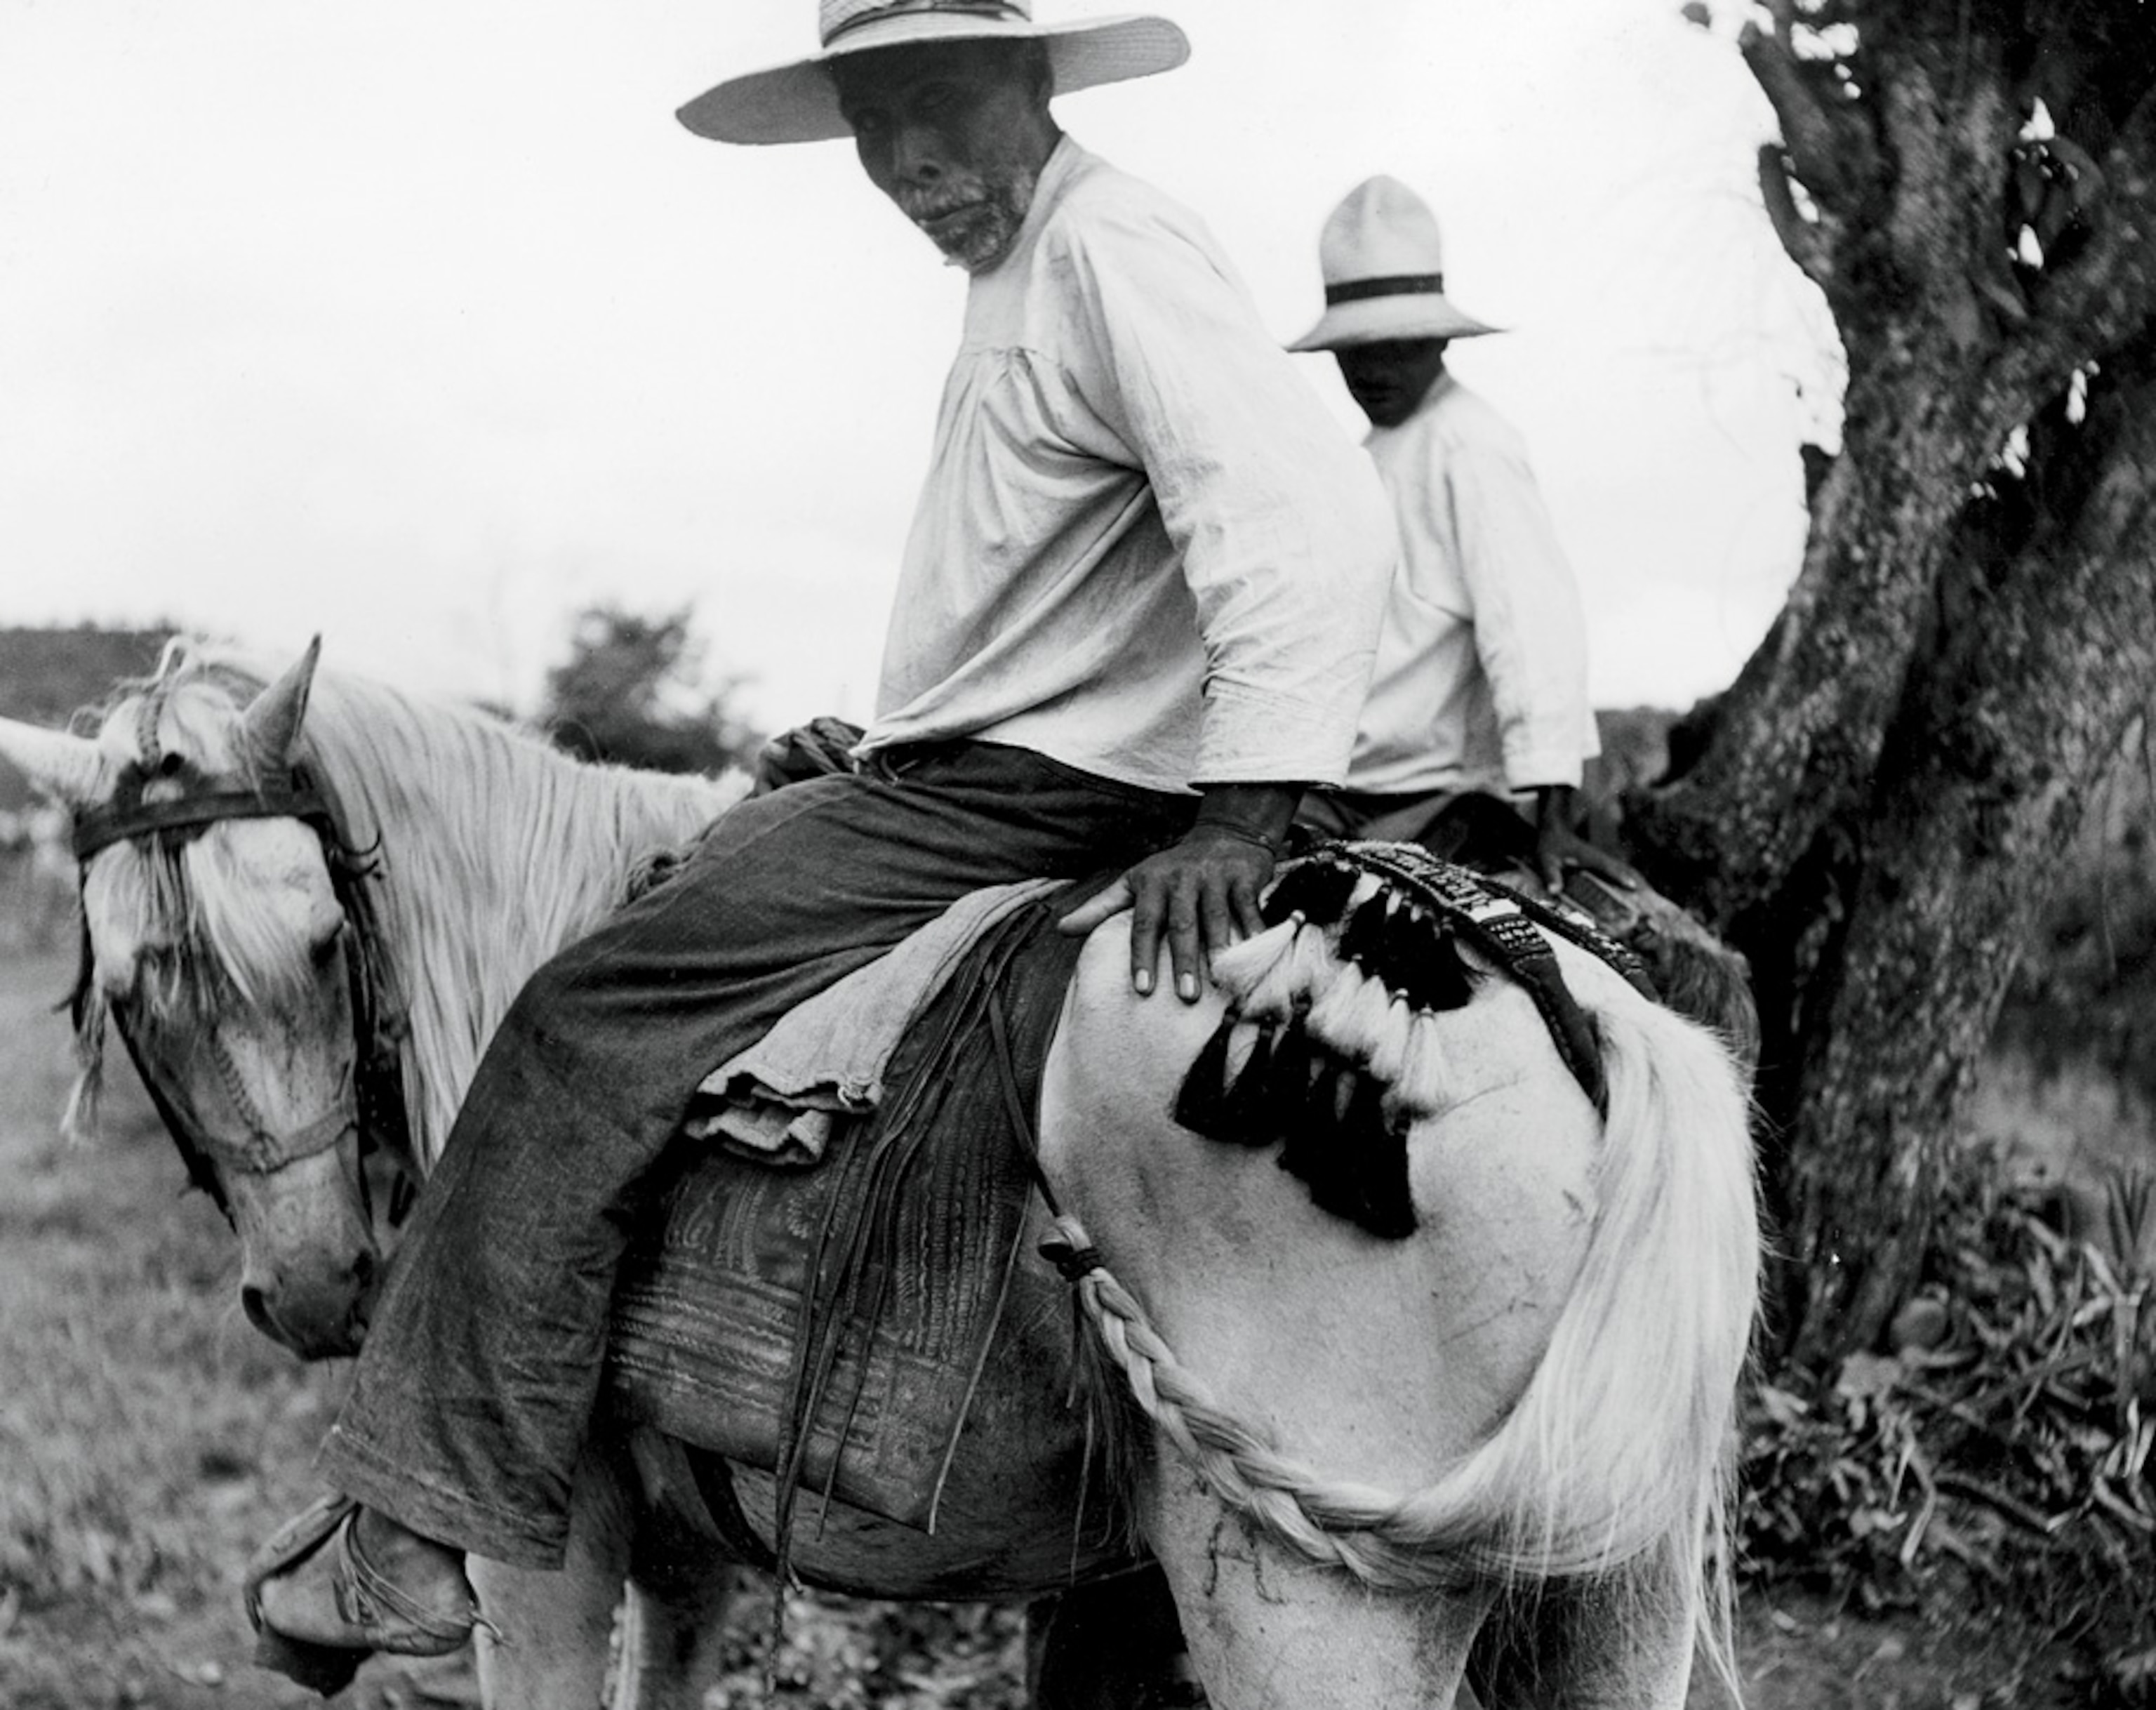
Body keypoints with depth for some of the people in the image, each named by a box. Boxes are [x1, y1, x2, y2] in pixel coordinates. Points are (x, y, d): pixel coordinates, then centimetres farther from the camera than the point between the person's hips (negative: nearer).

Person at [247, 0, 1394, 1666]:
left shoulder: (1113, 247, -16)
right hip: (969, 774, 11)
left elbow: (1312, 514, -28)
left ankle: (426, 1525, -11)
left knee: (593, 1017, -13)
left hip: (1018, 805, -11)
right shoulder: (1019, 272, 17)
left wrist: (1239, 820, -35)